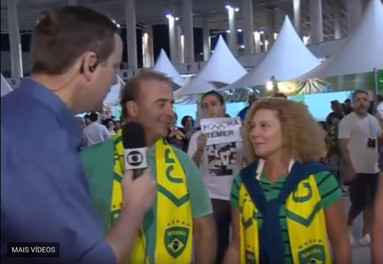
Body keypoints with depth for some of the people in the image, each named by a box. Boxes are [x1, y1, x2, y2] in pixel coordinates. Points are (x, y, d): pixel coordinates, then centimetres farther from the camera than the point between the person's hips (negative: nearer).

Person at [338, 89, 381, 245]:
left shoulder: (374, 120, 10)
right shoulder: (347, 121, -10)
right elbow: (343, 146, -14)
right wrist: (349, 168, -20)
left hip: (373, 169, 6)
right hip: (357, 170, -6)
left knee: (371, 203, 8)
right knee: (359, 204, -6)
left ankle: (365, 234, 18)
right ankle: (348, 225, 20)